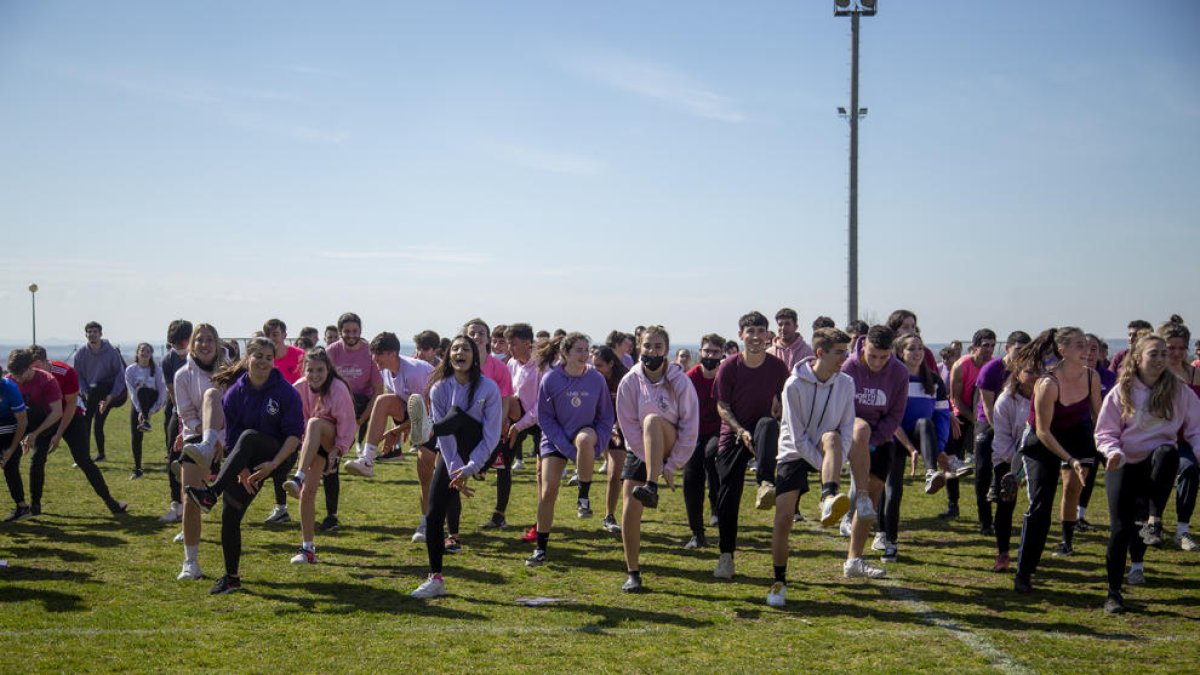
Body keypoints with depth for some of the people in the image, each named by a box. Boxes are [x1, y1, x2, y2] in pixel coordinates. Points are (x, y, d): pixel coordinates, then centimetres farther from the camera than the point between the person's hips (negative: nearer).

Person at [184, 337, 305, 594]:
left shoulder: (286, 392, -11)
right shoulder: (234, 393, -4)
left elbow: (295, 433, -12)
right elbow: (231, 439, -2)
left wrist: (273, 464, -22)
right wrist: (242, 470, -15)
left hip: (278, 456, -4)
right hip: (246, 462, 4)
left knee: (249, 437, -34)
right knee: (230, 515, -5)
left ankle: (211, 494, -42)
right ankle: (232, 577, 10)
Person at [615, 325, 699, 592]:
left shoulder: (680, 382, -12)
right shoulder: (630, 382, -9)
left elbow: (690, 426, -10)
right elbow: (629, 426, -8)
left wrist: (672, 464, -13)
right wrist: (655, 463, -12)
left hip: (670, 446, -2)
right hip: (638, 450, 2)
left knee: (652, 419, -33)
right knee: (630, 508, -8)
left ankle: (651, 488, -40)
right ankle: (632, 572, 4)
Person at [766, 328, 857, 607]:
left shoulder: (845, 384, -5)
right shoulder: (795, 385, -16)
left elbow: (847, 431, -2)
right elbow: (798, 438, -16)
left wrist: (836, 465, -15)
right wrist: (824, 466, -18)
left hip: (822, 450, 2)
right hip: (794, 454, -2)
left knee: (832, 437, -33)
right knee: (783, 518, -10)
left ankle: (829, 500, -48)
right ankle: (779, 582, 7)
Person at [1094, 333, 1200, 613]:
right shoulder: (1121, 392, -1)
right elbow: (1105, 432, 1)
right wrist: (1113, 452, -20)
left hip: (1157, 464, 0)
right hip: (1124, 465, 0)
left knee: (1168, 453, -36)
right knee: (1121, 526, -8)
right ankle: (1114, 592, 7)